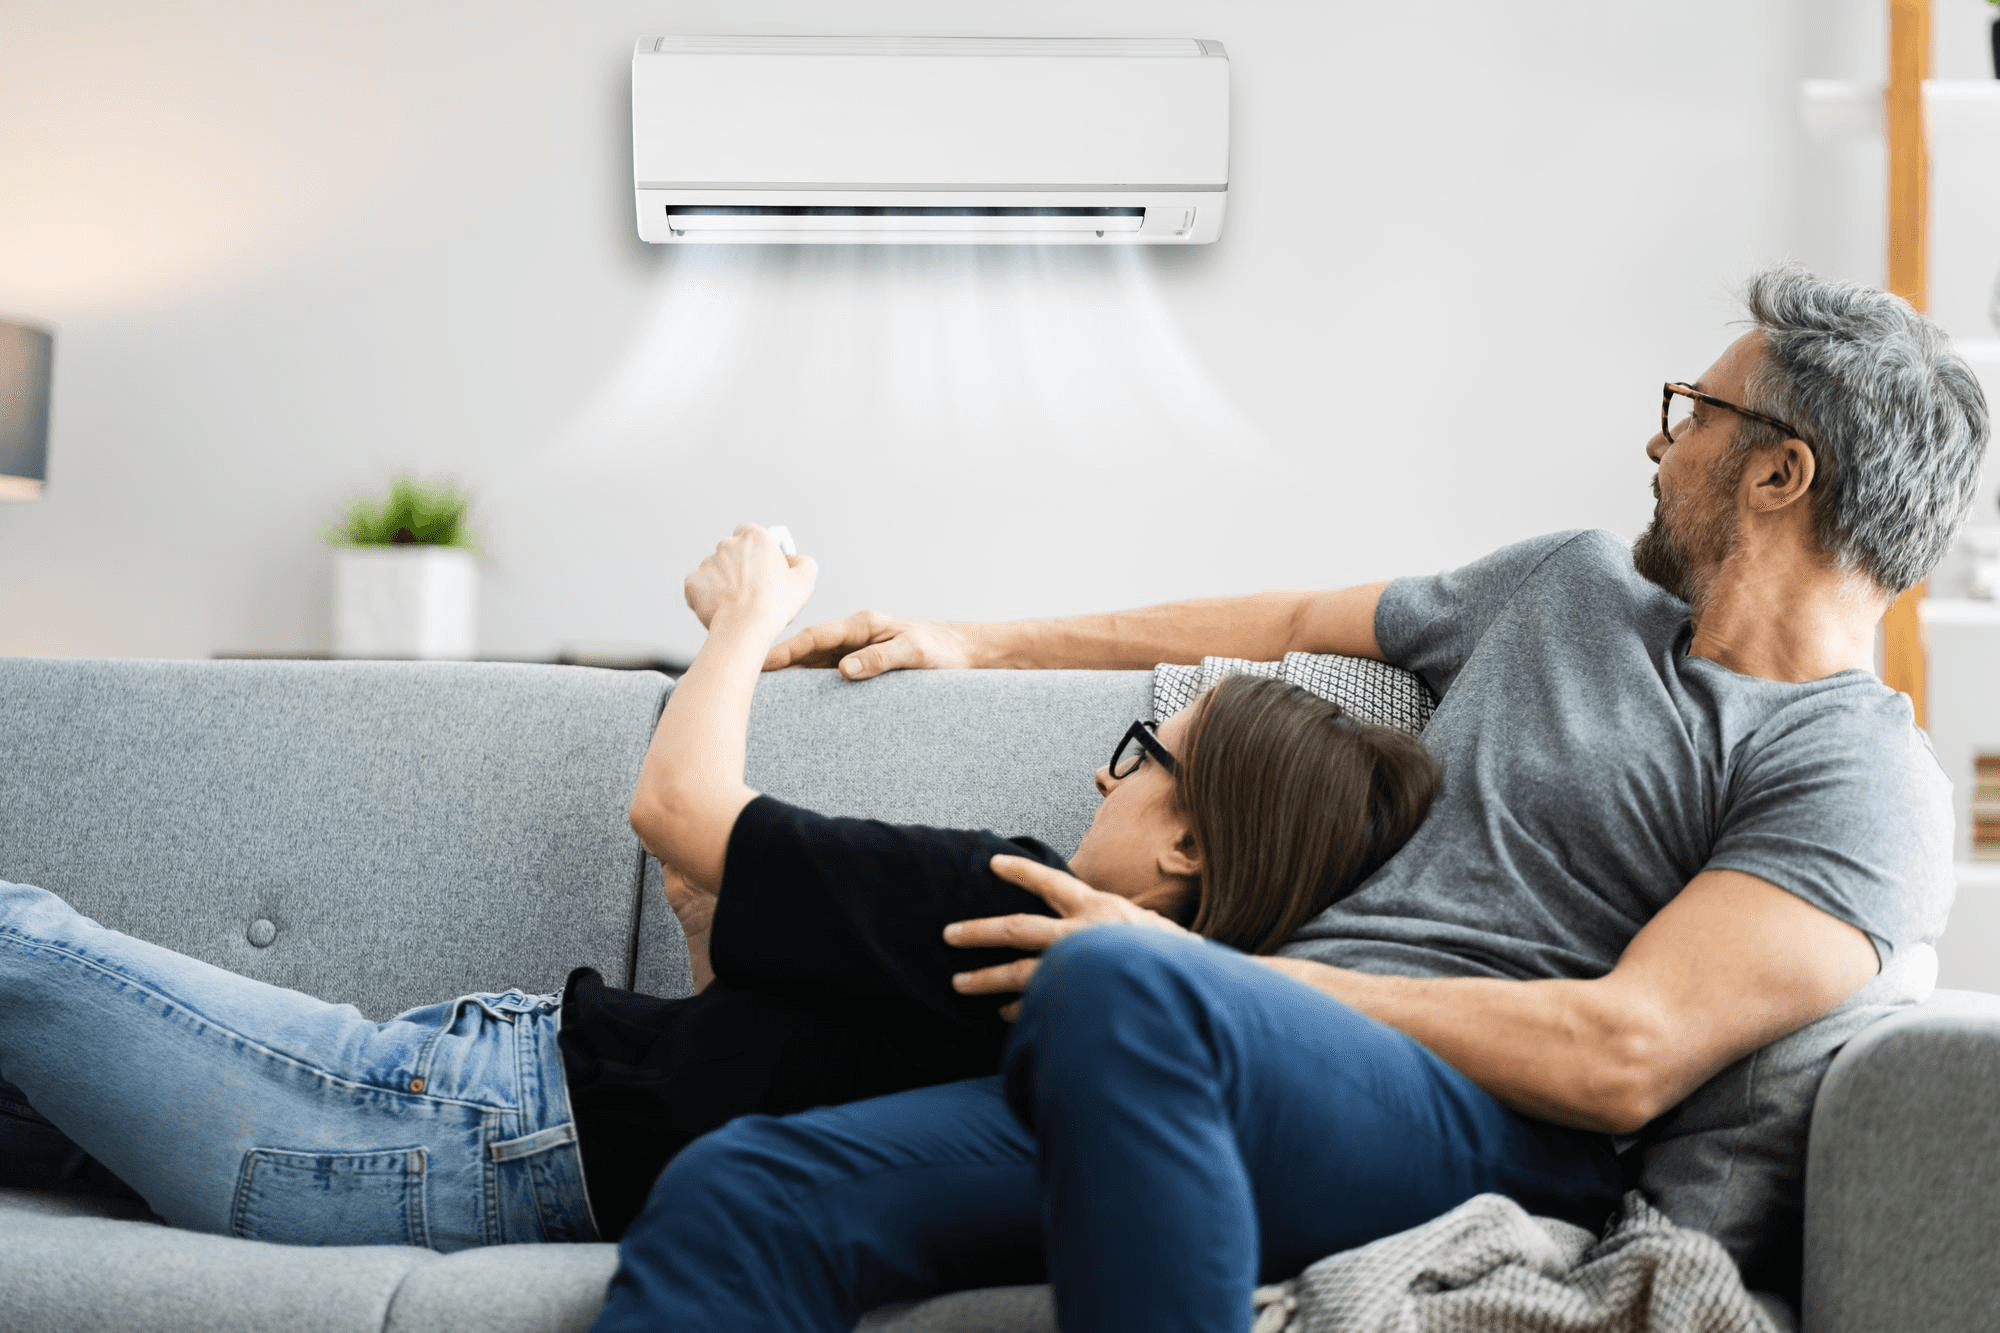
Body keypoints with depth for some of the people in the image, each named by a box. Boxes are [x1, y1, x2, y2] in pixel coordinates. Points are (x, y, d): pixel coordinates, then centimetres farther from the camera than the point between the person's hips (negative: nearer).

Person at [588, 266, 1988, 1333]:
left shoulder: (1861, 783, 0)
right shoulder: (1572, 583, 25)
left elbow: (1625, 1053, -13)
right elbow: (1295, 623, 34)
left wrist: (1198, 967, -14)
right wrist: (979, 641, 35)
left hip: (1486, 1125, -7)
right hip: (1271, 1072, 7)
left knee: (1118, 990, -41)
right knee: (734, 1197, -17)